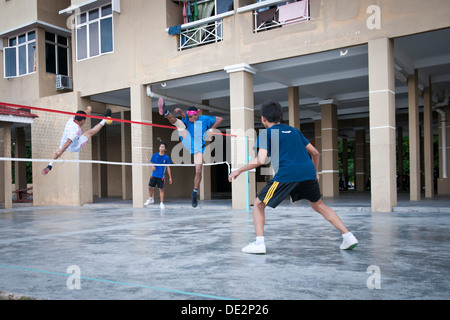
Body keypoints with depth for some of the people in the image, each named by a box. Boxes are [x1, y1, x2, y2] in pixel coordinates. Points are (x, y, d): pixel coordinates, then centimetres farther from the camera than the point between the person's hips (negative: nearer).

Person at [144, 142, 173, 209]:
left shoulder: (167, 157, -1)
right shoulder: (155, 155, 3)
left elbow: (168, 168, 2)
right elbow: (151, 163, 9)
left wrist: (170, 177, 0)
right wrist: (152, 166, -16)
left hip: (161, 176, -2)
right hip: (154, 175, 2)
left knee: (161, 189, -1)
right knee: (150, 187, 3)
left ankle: (161, 203, 8)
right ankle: (151, 199, 28)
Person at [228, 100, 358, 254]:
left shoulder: (266, 133, 10)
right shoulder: (294, 131, 26)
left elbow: (260, 160, -5)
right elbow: (315, 153, 28)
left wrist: (238, 171, 7)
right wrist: (315, 171, 43)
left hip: (286, 174, -5)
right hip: (308, 172, 6)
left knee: (258, 205, 11)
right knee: (318, 205, 26)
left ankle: (259, 243, -1)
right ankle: (348, 235, 20)